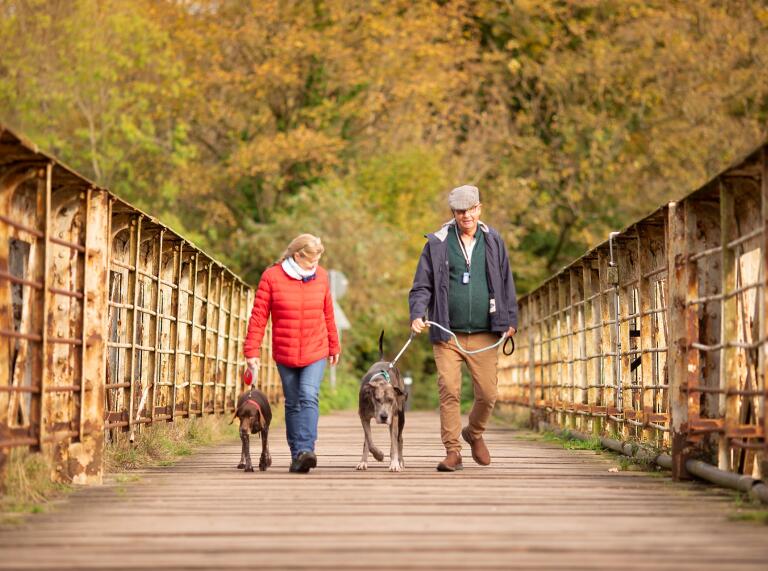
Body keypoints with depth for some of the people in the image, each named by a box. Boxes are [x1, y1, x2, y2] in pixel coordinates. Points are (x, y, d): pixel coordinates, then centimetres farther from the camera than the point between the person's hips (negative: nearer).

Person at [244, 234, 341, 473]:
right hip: (285, 354, 0)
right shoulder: (271, 277, -6)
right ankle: (296, 455, 13)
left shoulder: (321, 276, 3)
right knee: (293, 403, 7)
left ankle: (305, 450, -26)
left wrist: (334, 346, 19)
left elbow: (328, 314, 13)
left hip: (315, 352, 0)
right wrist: (251, 351, -7)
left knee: (309, 396, -17)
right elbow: (259, 316, -5)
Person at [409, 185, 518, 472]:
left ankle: (475, 433, 30)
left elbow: (506, 283, 14)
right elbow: (422, 286, 2)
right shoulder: (437, 244, 2)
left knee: (487, 393, 1)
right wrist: (417, 314, -13)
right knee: (449, 391, -9)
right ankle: (453, 451, -1)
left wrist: (511, 319, 9)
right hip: (448, 335, -1)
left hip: (484, 336, 2)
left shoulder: (493, 241, 8)